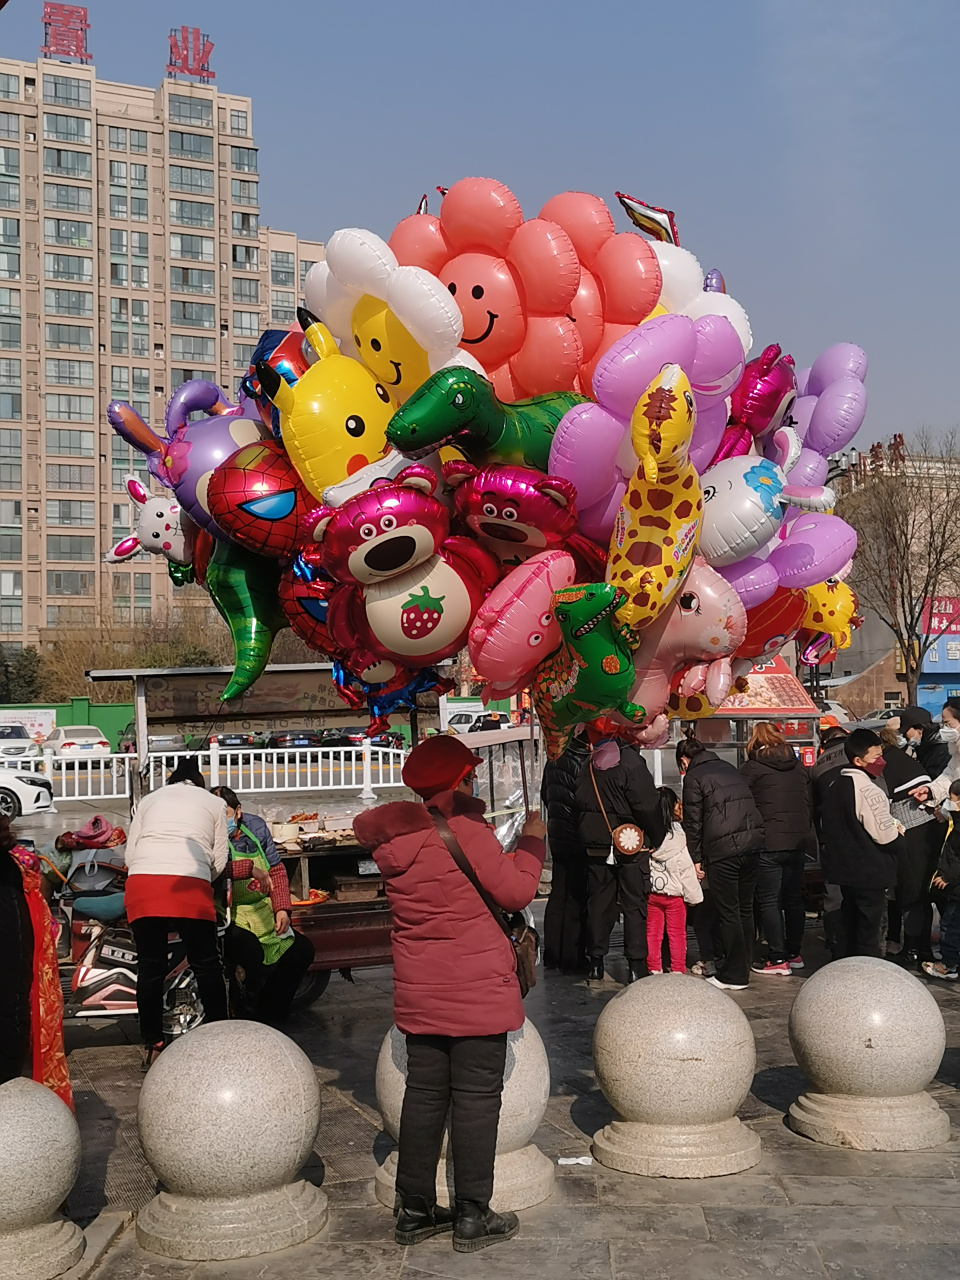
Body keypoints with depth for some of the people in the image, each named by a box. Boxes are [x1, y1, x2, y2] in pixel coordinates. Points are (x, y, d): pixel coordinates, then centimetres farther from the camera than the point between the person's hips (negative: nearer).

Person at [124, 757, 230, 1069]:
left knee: (150, 967, 10)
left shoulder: (150, 799, 26)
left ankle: (152, 1046, 16)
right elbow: (219, 860, 17)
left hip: (142, 882, 2)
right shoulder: (214, 802, 23)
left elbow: (129, 854, 19)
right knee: (206, 964, 11)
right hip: (190, 886, -2)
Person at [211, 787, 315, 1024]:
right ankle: (245, 1015, -10)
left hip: (262, 912, 6)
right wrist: (250, 869, -33)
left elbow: (276, 870, 10)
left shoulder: (255, 826, 5)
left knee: (302, 950, -5)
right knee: (251, 950, -33)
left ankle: (270, 1012, 12)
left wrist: (282, 909, -1)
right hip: (229, 916, -6)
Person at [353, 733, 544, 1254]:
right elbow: (516, 892, -14)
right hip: (476, 992, -6)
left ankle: (414, 1209, 21)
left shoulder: (393, 840, 2)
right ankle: (472, 1217, 9)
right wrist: (532, 841, 0)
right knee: (476, 1097, 2)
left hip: (418, 991, 7)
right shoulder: (467, 832, -17)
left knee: (424, 1093, 14)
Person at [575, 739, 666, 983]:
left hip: (596, 846, 5)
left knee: (599, 902, 11)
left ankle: (595, 962, 15)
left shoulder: (589, 766, 5)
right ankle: (636, 965, 3)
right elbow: (647, 805, -16)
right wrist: (656, 839, -6)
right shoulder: (630, 761, -14)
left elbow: (581, 803, 10)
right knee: (635, 904, 2)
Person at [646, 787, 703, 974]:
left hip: (651, 890, 2)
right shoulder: (677, 832, -13)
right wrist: (693, 894, -3)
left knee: (653, 932, 10)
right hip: (674, 891, -2)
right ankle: (678, 970, 13)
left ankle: (654, 969, 15)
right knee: (677, 933, 9)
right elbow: (686, 867, -10)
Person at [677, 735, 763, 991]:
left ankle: (733, 975, 5)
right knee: (745, 908, 15)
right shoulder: (728, 768, 22)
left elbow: (693, 821, -2)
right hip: (753, 842, 7)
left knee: (727, 912, 0)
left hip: (723, 849, -7)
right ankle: (743, 967, 23)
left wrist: (696, 858, 5)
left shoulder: (693, 777, 1)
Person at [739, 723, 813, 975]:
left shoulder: (750, 768, -4)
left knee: (769, 901, 0)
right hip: (798, 842, 6)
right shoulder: (798, 766, 13)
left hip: (767, 844, -6)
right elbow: (810, 804, 16)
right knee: (794, 898, 14)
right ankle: (794, 953, 20)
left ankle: (778, 959, -1)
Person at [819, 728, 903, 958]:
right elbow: (885, 835, -21)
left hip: (844, 868, 9)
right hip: (870, 873, -9)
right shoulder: (868, 790, -21)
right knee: (869, 932, -1)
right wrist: (897, 830, 0)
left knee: (849, 925, 18)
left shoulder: (834, 786, 8)